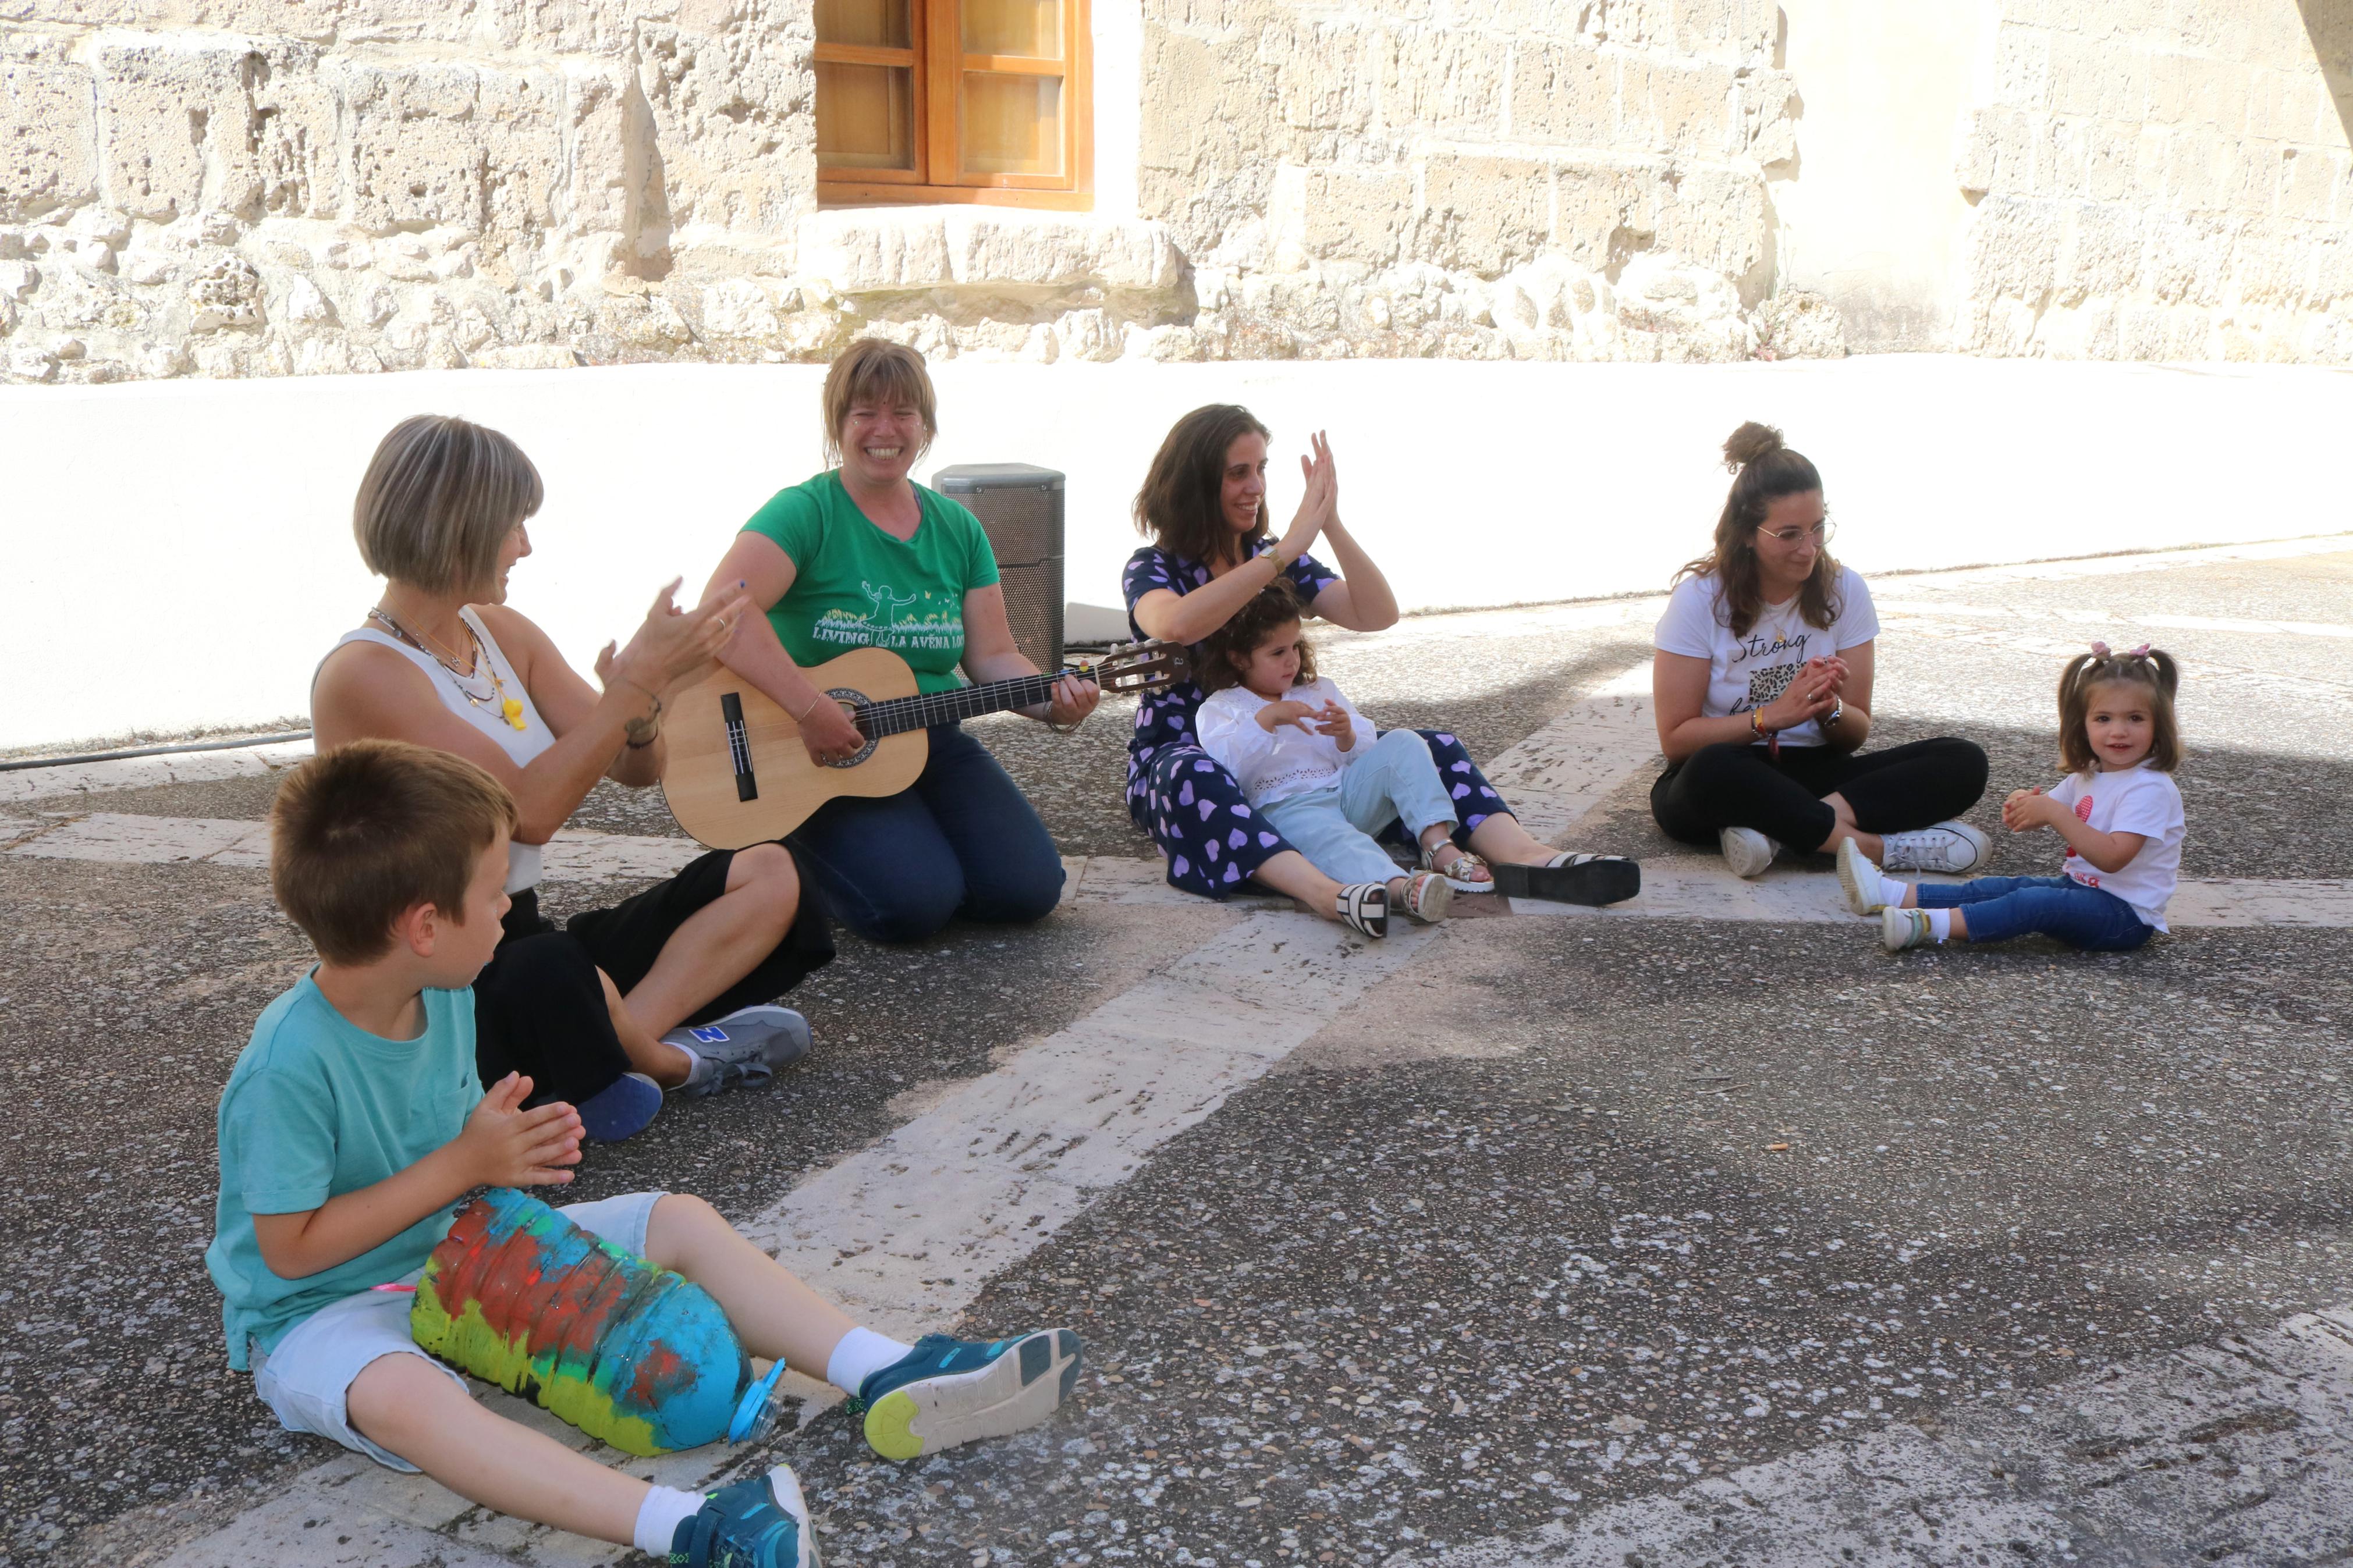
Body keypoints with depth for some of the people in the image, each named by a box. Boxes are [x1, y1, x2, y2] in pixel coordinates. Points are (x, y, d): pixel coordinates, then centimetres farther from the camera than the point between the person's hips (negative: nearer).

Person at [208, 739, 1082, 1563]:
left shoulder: (441, 998, -3)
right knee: (407, 1398, -43)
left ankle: (891, 1380, -16)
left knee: (682, 1222, -3)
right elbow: (291, 1248, -23)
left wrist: (500, 1142, -9)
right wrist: (461, 1165, -22)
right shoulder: (288, 1067, -28)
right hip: (321, 1310, -8)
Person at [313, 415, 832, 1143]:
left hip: (525, 936, 8)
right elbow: (528, 811, -25)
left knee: (769, 874, -3)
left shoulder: (504, 634, 9)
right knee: (555, 975, -42)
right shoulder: (361, 675, -16)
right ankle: (670, 1061, -10)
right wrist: (637, 681, -24)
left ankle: (628, 1037, -22)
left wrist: (639, 699, -14)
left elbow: (636, 770, 8)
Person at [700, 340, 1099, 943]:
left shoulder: (958, 529, 9)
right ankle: (799, 858, 7)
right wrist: (811, 710, -31)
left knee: (1028, 888, -12)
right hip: (814, 757, -5)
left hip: (931, 740, 5)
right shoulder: (806, 513, -9)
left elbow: (992, 655, 7)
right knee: (914, 903, -24)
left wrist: (1051, 701, -13)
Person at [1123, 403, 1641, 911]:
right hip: (1181, 760, -5)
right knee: (1192, 777, -42)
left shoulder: (1280, 561, 10)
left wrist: (1332, 526, -17)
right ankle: (1325, 893, -61)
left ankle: (1525, 856, -37)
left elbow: (1378, 614, -3)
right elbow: (1176, 625, -30)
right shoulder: (1153, 567, -4)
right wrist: (1287, 548, -28)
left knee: (1431, 748, -12)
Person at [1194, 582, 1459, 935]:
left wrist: (1348, 738, -3)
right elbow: (1227, 765, -10)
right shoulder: (1218, 710, 11)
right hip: (1286, 807, -6)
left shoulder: (1318, 691, 26)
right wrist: (1266, 719, -20)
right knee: (1322, 831, -40)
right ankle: (1399, 887, -69)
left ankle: (1439, 844, -32)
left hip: (1346, 792, 6)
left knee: (1402, 744, -13)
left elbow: (1367, 756, 20)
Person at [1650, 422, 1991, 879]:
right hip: (1724, 784, -4)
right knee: (1714, 771, -42)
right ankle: (1882, 847, -28)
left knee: (1964, 763, -20)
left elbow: (1855, 736, 7)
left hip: (1812, 774, 4)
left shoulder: (1845, 590, 3)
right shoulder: (1700, 598, -7)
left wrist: (1831, 711, -17)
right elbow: (1676, 739, -9)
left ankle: (1784, 826, -33)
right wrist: (1774, 715, -19)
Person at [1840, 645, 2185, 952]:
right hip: (2080, 890, 9)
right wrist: (2021, 807, -10)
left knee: (2035, 902, -29)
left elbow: (2113, 857, -28)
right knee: (2002, 887, -1)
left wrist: (2054, 813, -32)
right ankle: (1892, 895, -5)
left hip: (2127, 917, -9)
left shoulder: (2151, 788, -17)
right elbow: (2038, 818, 16)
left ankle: (1929, 925, -42)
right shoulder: (2087, 777, 12)